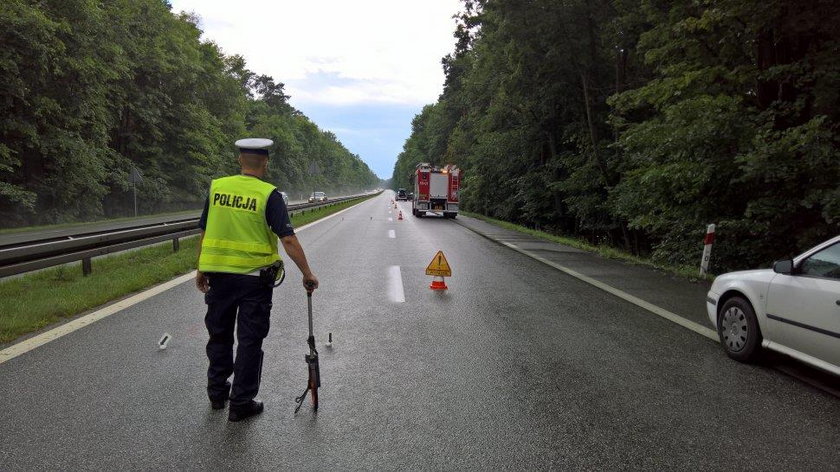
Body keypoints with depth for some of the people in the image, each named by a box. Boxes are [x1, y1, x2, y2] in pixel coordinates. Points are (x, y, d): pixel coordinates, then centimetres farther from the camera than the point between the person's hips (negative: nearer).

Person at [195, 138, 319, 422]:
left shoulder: (216, 187, 1)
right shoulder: (269, 195, -11)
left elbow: (204, 233, 7)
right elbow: (288, 240, -16)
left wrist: (201, 270, 17)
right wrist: (307, 274, -9)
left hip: (218, 274, 4)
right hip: (254, 277, -4)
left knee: (219, 334, 20)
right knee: (250, 340, 7)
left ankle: (217, 393, 33)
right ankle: (241, 403, 13)